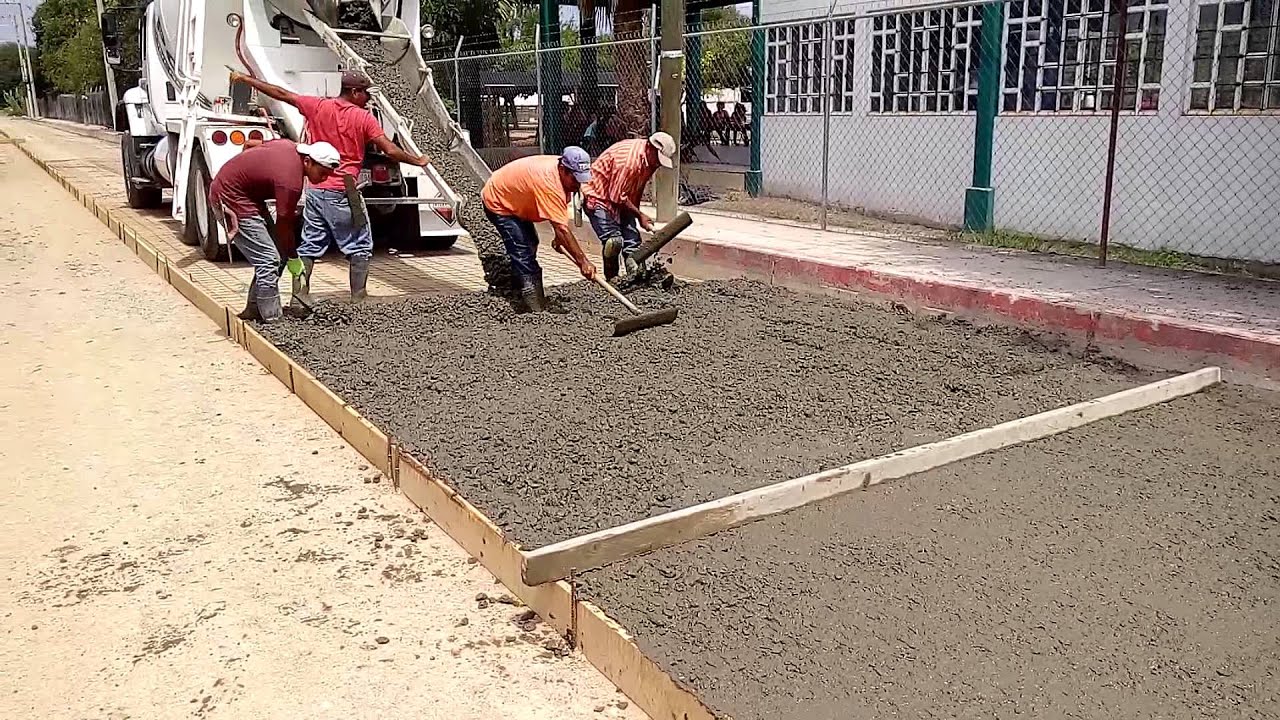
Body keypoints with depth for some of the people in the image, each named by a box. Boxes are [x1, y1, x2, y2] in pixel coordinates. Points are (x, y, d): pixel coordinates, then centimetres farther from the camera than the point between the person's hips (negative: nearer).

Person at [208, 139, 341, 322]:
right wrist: (293, 257, -4)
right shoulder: (291, 181, -27)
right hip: (231, 199, -10)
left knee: (265, 258, 11)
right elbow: (283, 226, -17)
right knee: (269, 260, -12)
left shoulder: (291, 147, 0)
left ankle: (253, 310, 18)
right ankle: (273, 320, -10)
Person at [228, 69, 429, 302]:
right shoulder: (364, 118, -5)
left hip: (315, 190, 5)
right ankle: (358, 297, 3)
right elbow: (390, 150, -9)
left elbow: (281, 94, 11)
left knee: (310, 246, 13)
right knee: (360, 248, 6)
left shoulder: (318, 106, 5)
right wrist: (418, 161, 5)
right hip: (343, 194, -4)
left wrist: (244, 79, 21)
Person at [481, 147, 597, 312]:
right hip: (497, 202, -10)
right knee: (522, 250, -17)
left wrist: (560, 237, 1)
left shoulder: (564, 173, -11)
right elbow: (561, 229, -41)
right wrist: (583, 262, -40)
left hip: (513, 200, 10)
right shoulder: (549, 182, -39)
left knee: (531, 242, 17)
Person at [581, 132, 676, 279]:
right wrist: (639, 215, -18)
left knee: (632, 241, -1)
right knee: (614, 240, -20)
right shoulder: (628, 159, -31)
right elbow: (617, 196, -26)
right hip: (598, 197, -9)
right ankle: (611, 279, -6)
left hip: (622, 201, 9)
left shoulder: (650, 160, -3)